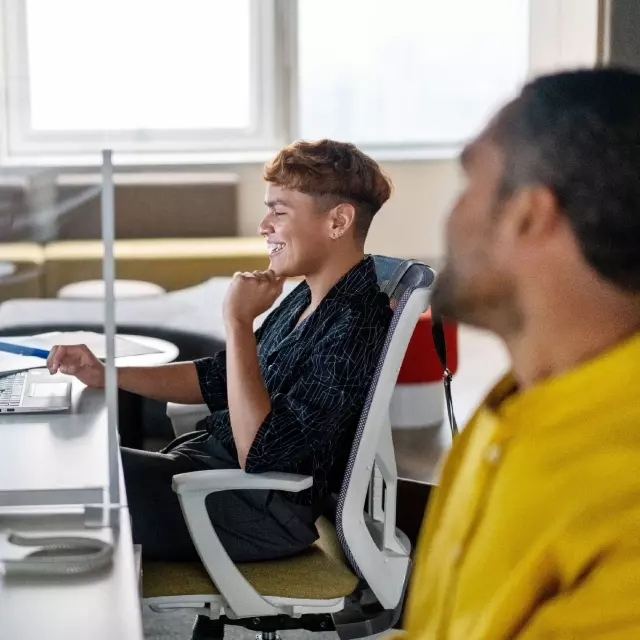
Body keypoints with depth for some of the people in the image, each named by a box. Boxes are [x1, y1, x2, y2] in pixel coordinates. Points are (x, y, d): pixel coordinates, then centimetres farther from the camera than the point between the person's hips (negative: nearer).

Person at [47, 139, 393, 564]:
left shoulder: (354, 325, -23)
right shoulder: (311, 298, 6)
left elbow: (260, 457, -28)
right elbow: (220, 378, 17)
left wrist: (238, 323, -24)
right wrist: (104, 375, 6)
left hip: (264, 513, -9)